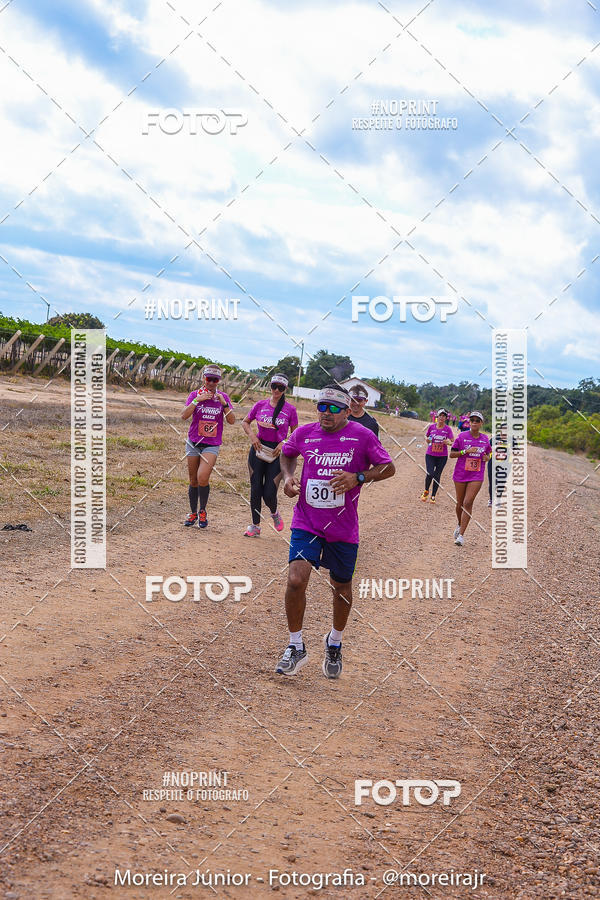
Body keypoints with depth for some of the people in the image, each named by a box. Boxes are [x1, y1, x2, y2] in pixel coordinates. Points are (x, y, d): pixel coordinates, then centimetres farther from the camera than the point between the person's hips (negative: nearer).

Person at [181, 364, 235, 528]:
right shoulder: (195, 394, 0)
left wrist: (224, 404, -15)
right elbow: (184, 415, -12)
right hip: (193, 443, 1)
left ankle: (202, 511, 1)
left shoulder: (223, 397, 2)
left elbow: (232, 421, -4)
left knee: (202, 478, -19)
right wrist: (197, 400, -21)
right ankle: (193, 513, 26)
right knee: (194, 481, 8)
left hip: (212, 445, -1)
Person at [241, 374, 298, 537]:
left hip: (277, 452, -2)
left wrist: (284, 444, -11)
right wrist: (251, 435, -2)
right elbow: (245, 422, 16)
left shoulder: (290, 410, -2)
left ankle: (274, 512, 29)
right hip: (259, 449, 2)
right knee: (255, 489, 2)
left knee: (269, 494, -6)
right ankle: (255, 526, 13)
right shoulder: (260, 405, 4)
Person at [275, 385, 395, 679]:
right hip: (307, 522, 1)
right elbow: (287, 453, 22)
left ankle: (334, 643, 40)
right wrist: (288, 476, 3)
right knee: (296, 579, -17)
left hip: (344, 528, 0)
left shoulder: (361, 435, -6)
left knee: (342, 587, 13)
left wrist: (358, 478, -17)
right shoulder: (304, 433, 1)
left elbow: (388, 467, -1)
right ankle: (296, 647, 1)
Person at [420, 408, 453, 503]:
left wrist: (448, 442, -24)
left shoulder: (448, 429, -3)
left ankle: (433, 496, 15)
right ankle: (426, 491, 12)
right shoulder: (431, 427, 1)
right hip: (430, 455, 0)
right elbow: (426, 437, 17)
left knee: (437, 475, 3)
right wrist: (428, 440, -5)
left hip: (442, 456, 0)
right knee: (430, 473, -14)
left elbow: (452, 442, -3)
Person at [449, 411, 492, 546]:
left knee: (468, 503, -12)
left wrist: (486, 457, -3)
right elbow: (451, 454, -3)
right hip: (460, 474, 0)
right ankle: (460, 525, 40)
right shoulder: (462, 436, -3)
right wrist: (466, 451, -17)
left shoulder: (485, 439, 5)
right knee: (460, 503, 11)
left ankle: (461, 535, -12)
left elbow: (488, 454, 20)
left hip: (476, 476, 0)